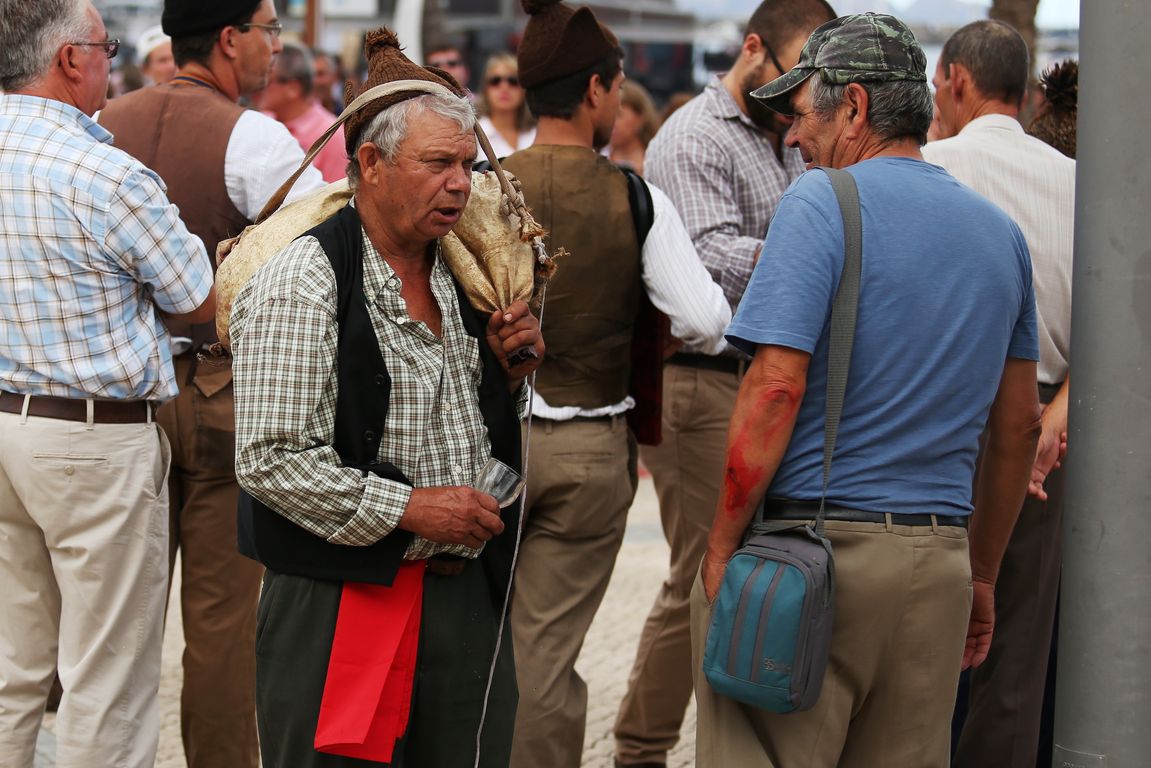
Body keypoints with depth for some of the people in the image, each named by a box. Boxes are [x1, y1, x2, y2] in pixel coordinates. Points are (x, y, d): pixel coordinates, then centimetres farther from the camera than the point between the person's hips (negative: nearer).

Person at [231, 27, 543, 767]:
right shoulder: (303, 282, -12)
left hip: (468, 591, 7)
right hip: (343, 605, -7)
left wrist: (508, 370, 3)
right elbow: (271, 459, -18)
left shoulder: (460, 275, 12)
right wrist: (409, 508, -19)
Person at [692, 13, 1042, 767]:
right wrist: (982, 575, 24)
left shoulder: (823, 202, -8)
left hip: (816, 537, -6)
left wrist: (721, 548, -10)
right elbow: (1019, 426, 17)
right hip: (939, 559, 7)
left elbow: (776, 388, -16)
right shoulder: (1000, 231, 13)